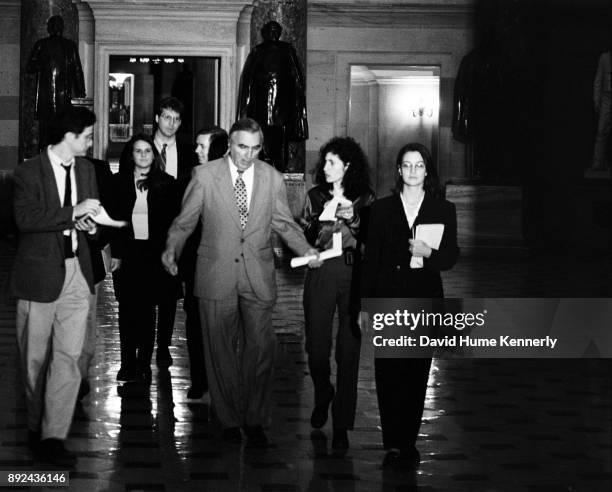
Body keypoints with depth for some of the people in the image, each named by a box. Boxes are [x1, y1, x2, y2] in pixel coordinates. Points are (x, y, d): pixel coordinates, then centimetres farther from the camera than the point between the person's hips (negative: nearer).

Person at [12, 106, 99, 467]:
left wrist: (89, 224, 2)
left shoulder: (85, 168, 11)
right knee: (35, 358, 7)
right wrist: (74, 212, -22)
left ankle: (53, 437, -3)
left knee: (69, 356, -5)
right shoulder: (29, 172, -8)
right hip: (40, 272, -4)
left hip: (77, 273, 4)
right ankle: (37, 424, 25)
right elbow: (25, 219, -20)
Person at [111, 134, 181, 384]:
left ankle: (144, 364, 9)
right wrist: (116, 253, -5)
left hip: (154, 254, -1)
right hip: (127, 253, 1)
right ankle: (128, 364, 10)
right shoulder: (119, 182, 5)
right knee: (127, 310, 2)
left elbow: (173, 221, 2)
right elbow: (112, 220, 3)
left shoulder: (166, 183, 3)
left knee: (148, 311, 2)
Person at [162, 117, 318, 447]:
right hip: (216, 276, -1)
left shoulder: (272, 178, 3)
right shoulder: (205, 176, -3)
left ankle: (254, 420, 14)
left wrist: (305, 249, -3)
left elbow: (283, 222, 11)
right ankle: (229, 420, 18)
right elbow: (184, 221, 4)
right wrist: (172, 249, -11)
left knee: (260, 347, 0)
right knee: (221, 351, 6)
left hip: (258, 276, 1)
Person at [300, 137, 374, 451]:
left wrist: (354, 220, -10)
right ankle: (322, 395, 32)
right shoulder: (315, 197, 9)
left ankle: (342, 425, 4)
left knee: (349, 349, -3)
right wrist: (323, 219, -6)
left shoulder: (364, 200, 4)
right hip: (320, 274, 2)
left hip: (353, 275, -2)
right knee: (316, 345, 0)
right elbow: (303, 238, 10)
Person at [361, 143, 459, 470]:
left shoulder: (443, 210, 7)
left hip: (424, 303, 0)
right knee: (387, 373, -4)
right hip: (387, 301, 0)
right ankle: (393, 444, 3)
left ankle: (408, 443, 12)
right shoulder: (382, 209, 6)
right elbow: (370, 260, 5)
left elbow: (451, 258, 4)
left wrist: (429, 253, -18)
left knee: (416, 375, 3)